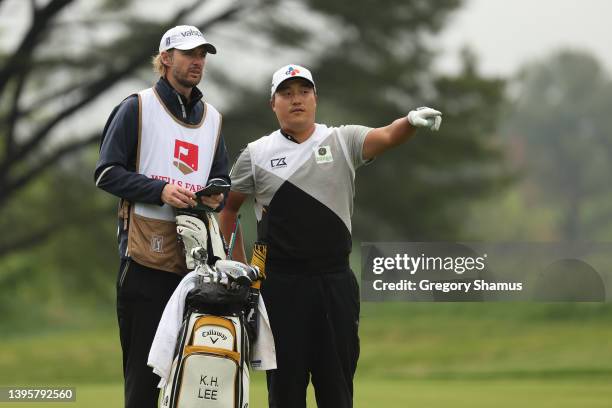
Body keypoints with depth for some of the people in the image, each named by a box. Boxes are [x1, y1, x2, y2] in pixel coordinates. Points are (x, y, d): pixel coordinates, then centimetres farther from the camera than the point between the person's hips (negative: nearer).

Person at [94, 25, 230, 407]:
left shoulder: (212, 118, 19)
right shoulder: (138, 107, 3)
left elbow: (221, 179, 25)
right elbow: (107, 172, -3)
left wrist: (216, 196, 0)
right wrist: (160, 190, -15)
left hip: (195, 258, 5)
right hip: (146, 254, -4)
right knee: (143, 365, -4)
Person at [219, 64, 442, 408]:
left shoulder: (343, 141, 4)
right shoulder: (256, 154, 4)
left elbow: (386, 137, -14)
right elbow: (229, 207, 14)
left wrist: (411, 122, -37)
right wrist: (238, 266, 9)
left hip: (336, 283, 1)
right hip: (280, 285, -1)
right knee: (286, 379, 3)